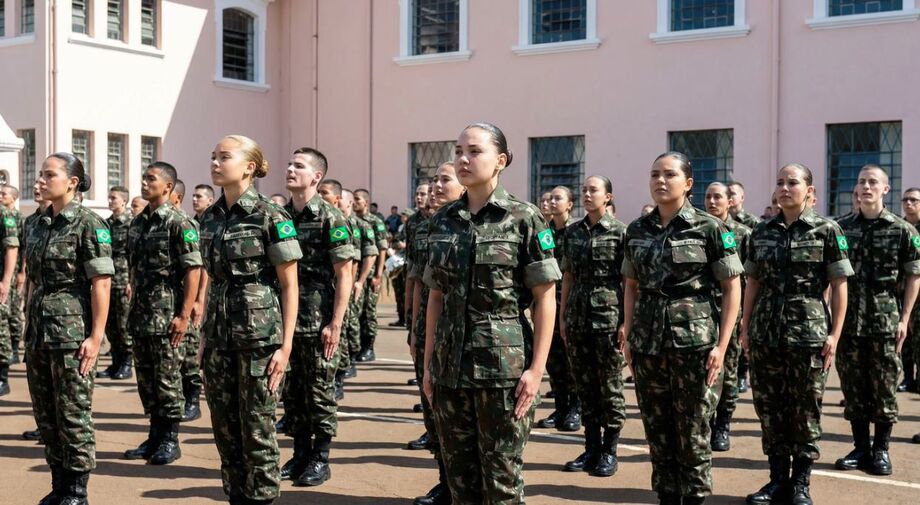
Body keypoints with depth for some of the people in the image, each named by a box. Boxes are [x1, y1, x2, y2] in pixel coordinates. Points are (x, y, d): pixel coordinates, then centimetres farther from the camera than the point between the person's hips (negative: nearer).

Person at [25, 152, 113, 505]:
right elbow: (34, 282, 18)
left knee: (73, 413, 0)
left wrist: (96, 336, -17)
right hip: (39, 331, 7)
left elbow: (101, 283, -13)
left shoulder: (88, 223, -9)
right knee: (45, 414, 11)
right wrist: (29, 327, 15)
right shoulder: (41, 225, 12)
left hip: (72, 330, -7)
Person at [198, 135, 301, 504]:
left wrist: (285, 345, -13)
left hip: (259, 332, -6)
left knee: (256, 425, 0)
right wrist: (204, 334, 14)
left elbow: (289, 285, -8)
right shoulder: (210, 217, 9)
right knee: (224, 425, 10)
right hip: (219, 332, 6)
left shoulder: (270, 216, -9)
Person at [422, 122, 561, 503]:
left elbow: (545, 300, -6)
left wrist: (537, 368, -12)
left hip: (504, 364, -5)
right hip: (451, 365, 5)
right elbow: (436, 297, 13)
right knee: (459, 472, 11)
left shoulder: (524, 219, -5)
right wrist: (429, 364, 10)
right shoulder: (443, 221, 9)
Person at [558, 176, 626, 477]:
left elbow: (629, 280, -5)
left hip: (608, 314, -5)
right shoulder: (573, 232, 11)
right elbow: (568, 276, 13)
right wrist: (563, 317, 10)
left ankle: (609, 451, 10)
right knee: (585, 384, 9)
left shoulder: (619, 232, -3)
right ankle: (591, 447, 18)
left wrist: (626, 321, -10)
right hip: (578, 314, 5)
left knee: (610, 384, 1)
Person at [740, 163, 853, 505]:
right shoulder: (761, 232, 9)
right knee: (769, 408, 8)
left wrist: (834, 335, -8)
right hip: (765, 334, 4)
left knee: (805, 410, 4)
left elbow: (839, 285, -3)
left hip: (808, 334, -4)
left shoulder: (827, 230, -2)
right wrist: (745, 328, 8)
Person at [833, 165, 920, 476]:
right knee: (853, 386, 7)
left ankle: (881, 449, 14)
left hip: (886, 320, -2)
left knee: (884, 387, 3)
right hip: (848, 319, 2)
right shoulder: (841, 228, 6)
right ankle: (860, 447, 18)